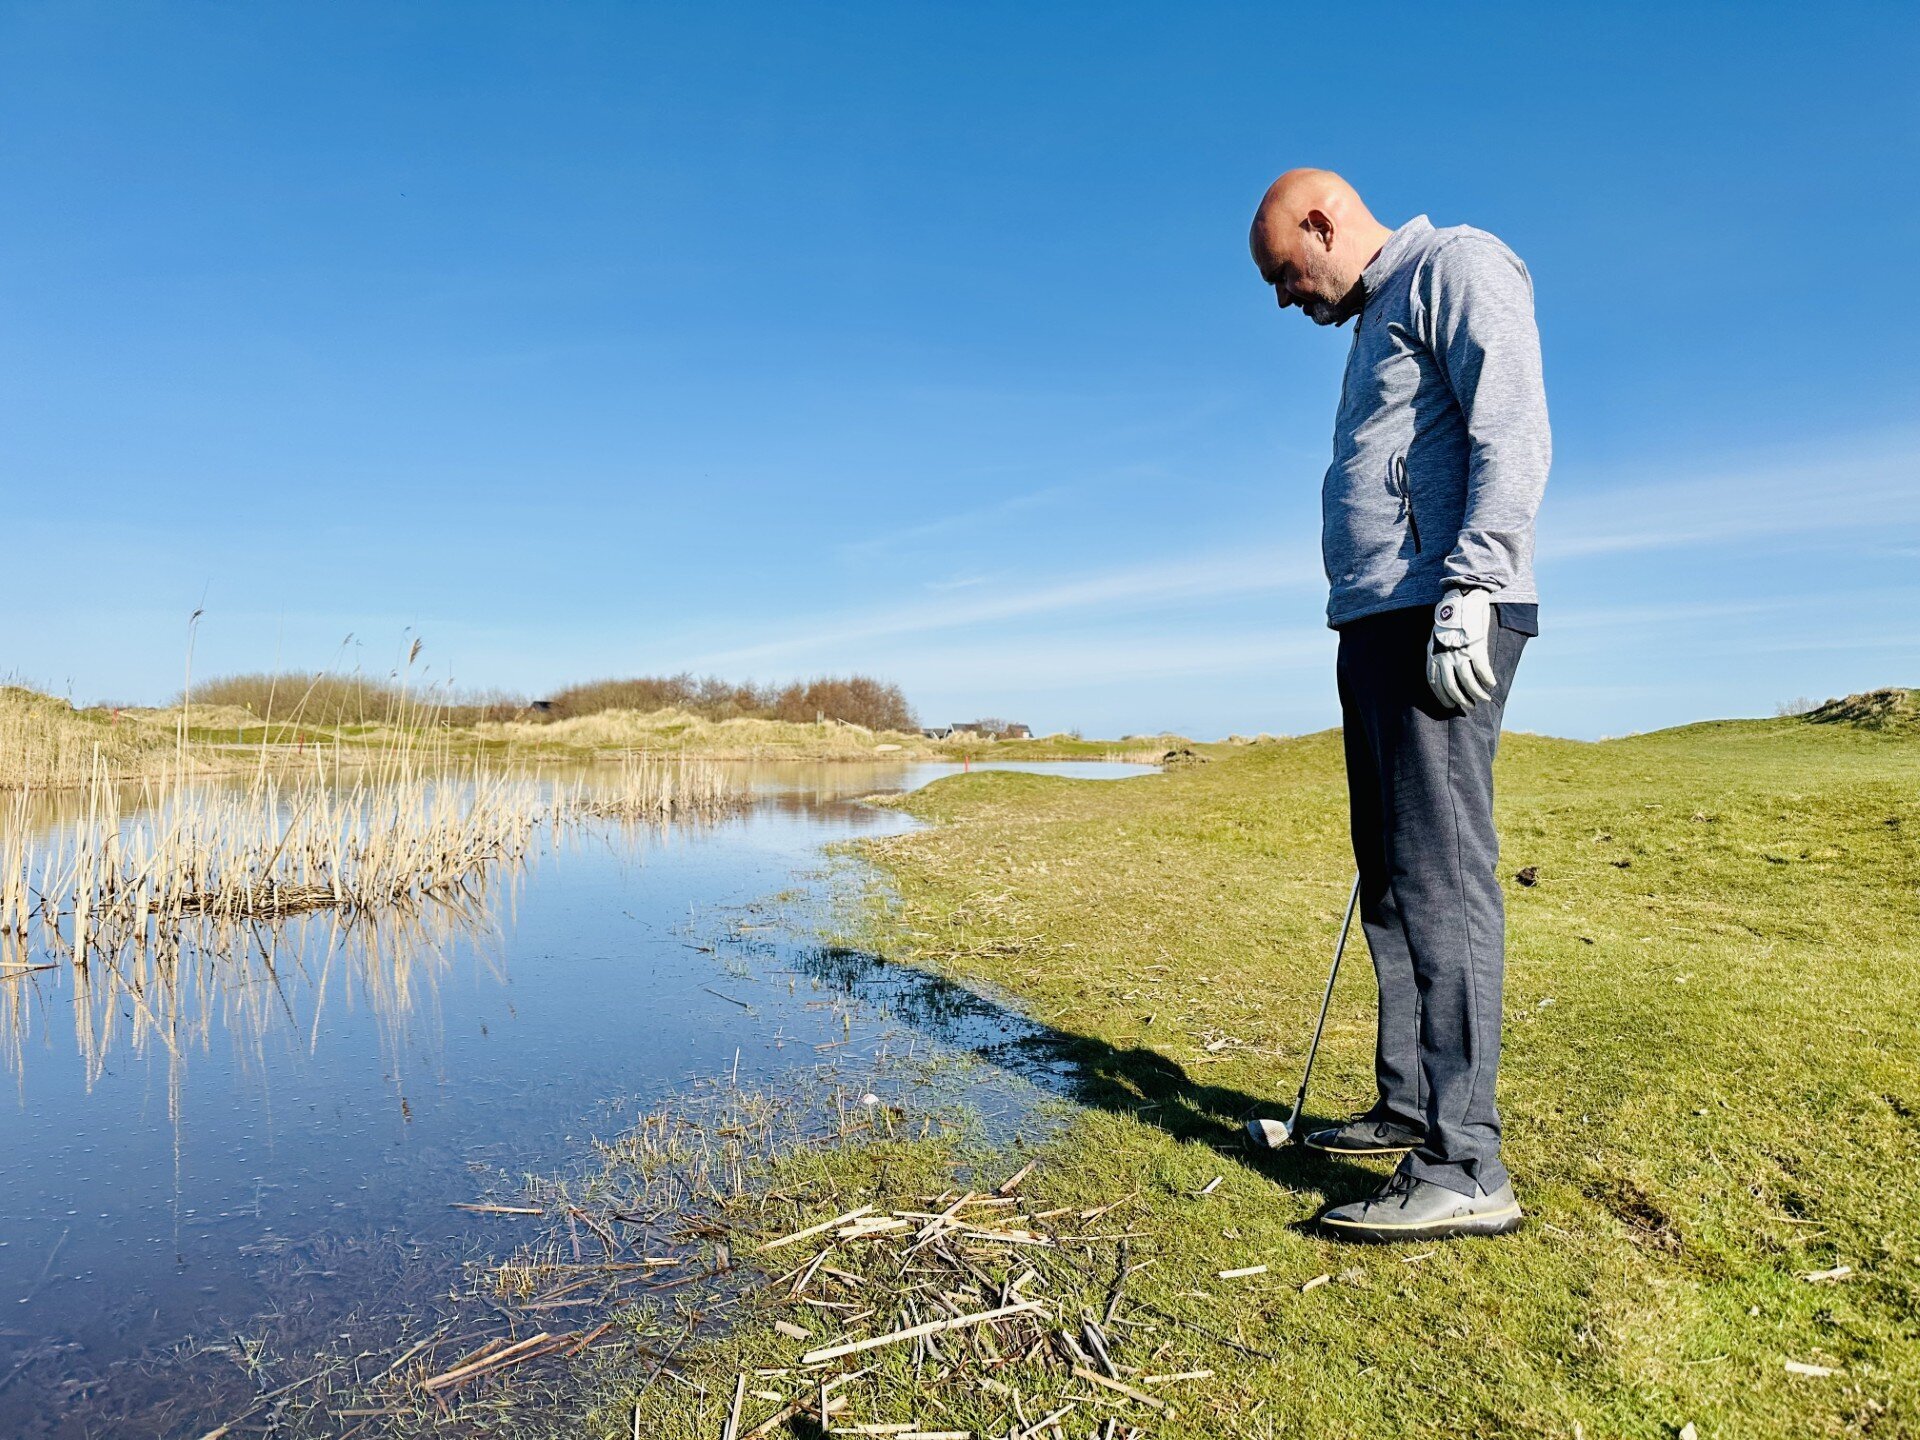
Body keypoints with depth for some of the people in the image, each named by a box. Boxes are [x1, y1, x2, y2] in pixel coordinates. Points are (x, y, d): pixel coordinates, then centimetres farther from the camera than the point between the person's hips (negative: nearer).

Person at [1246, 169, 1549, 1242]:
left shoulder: (1457, 266, 2)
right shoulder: (1376, 324, 30)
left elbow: (1515, 434, -13)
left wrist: (1470, 591, -21)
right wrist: (1376, 629, 20)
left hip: (1442, 617, -10)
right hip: (1376, 624, 10)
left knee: (1439, 872, -14)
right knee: (1392, 879, 10)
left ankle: (1465, 1169, -10)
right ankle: (1408, 1107, 19)